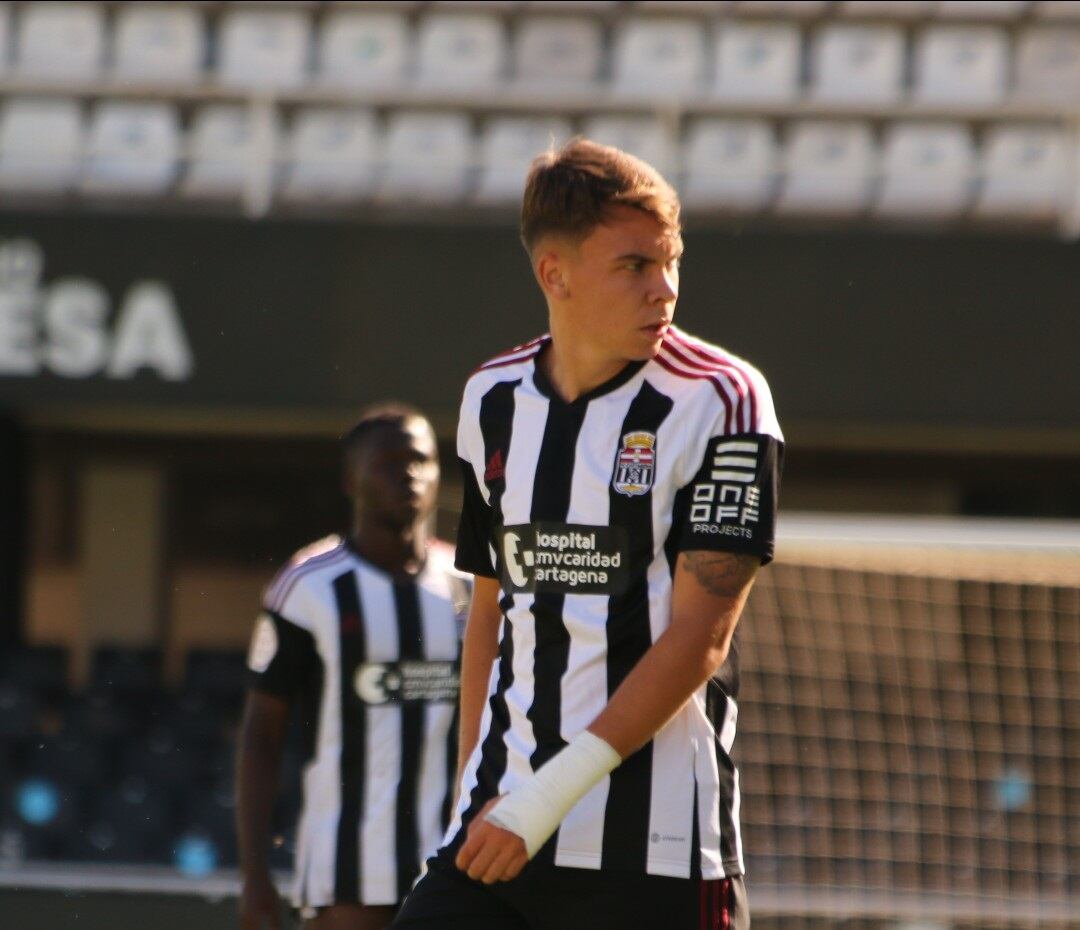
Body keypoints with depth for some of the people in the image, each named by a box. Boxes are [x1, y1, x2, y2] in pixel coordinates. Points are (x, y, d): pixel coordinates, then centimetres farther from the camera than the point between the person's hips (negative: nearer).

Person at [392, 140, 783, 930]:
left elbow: (701, 634, -12)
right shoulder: (493, 399, 11)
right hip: (498, 833, 5)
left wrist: (554, 792, -17)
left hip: (656, 843, -5)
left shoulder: (720, 403, -6)